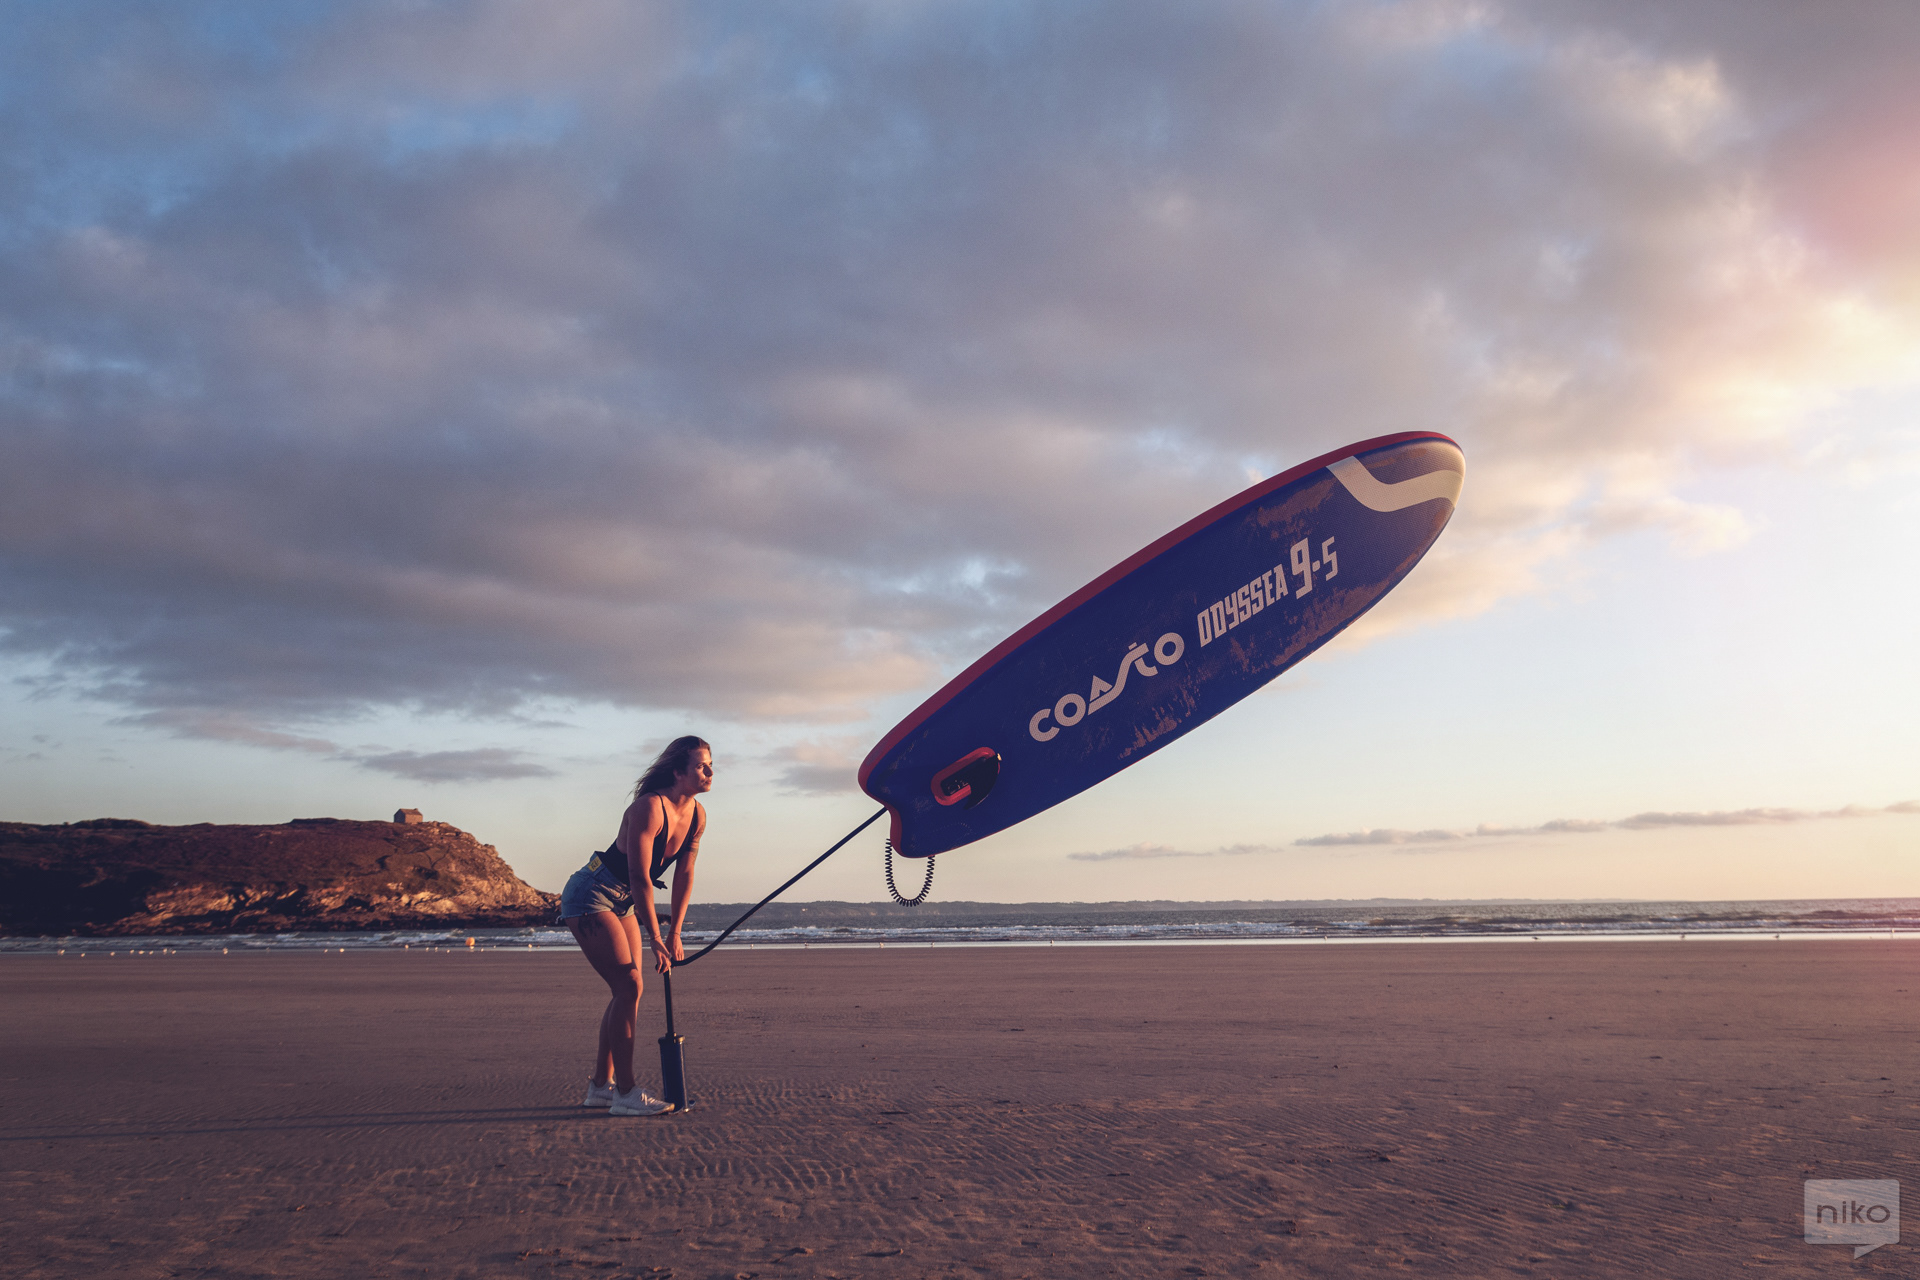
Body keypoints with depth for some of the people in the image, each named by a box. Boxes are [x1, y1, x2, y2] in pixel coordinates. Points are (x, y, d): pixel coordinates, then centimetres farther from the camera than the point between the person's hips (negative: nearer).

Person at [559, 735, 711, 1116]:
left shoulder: (696, 816, -2)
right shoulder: (649, 807, -27)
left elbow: (684, 876, 4)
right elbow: (640, 878, -28)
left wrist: (675, 934, 1)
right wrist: (655, 939, -25)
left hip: (622, 902, 9)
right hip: (590, 896, -9)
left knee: (627, 989, 6)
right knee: (629, 986, -14)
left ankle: (601, 1085, 16)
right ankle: (625, 1093, -8)